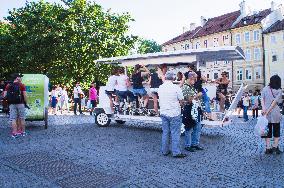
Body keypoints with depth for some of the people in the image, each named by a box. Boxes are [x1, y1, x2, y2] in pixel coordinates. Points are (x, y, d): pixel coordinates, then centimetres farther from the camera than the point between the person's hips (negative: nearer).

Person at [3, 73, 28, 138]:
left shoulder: (8, 86, 6)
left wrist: (9, 99, 16)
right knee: (22, 118, 9)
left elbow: (4, 95, 1)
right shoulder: (21, 85, -5)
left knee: (13, 118, 4)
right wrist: (26, 103, 2)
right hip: (20, 104, -2)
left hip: (12, 104, 3)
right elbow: (25, 95, -9)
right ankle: (23, 132, 16)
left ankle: (14, 133, 2)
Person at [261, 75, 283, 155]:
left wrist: (263, 108, -12)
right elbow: (275, 102, -10)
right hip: (275, 113, -2)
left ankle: (268, 148, 9)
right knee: (276, 130, 13)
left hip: (266, 113, 2)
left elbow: (262, 99, -5)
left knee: (268, 130, 8)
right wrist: (268, 111, -11)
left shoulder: (265, 89, 3)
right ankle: (275, 147, 15)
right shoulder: (279, 91, -3)